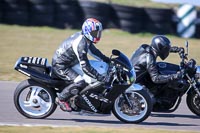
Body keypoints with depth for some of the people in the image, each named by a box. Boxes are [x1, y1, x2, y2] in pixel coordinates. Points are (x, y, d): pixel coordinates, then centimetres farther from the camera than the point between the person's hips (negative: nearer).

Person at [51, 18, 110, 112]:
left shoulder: (84, 38, 3)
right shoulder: (81, 44, -28)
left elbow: (93, 50, 20)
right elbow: (85, 67, -29)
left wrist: (107, 60, 14)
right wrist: (100, 77, -28)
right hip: (60, 66, -11)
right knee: (80, 82, -26)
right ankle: (61, 99, -9)